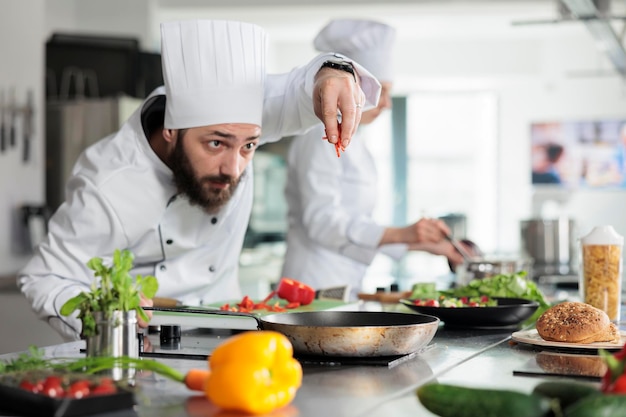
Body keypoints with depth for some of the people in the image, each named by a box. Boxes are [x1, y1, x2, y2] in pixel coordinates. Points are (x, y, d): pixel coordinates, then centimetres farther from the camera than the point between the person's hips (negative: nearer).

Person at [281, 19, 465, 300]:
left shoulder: (353, 145, 17)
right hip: (319, 288, -9)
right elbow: (323, 222, -21)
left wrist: (423, 243, 18)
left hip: (346, 285, 9)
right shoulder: (319, 139, -11)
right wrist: (402, 234, -27)